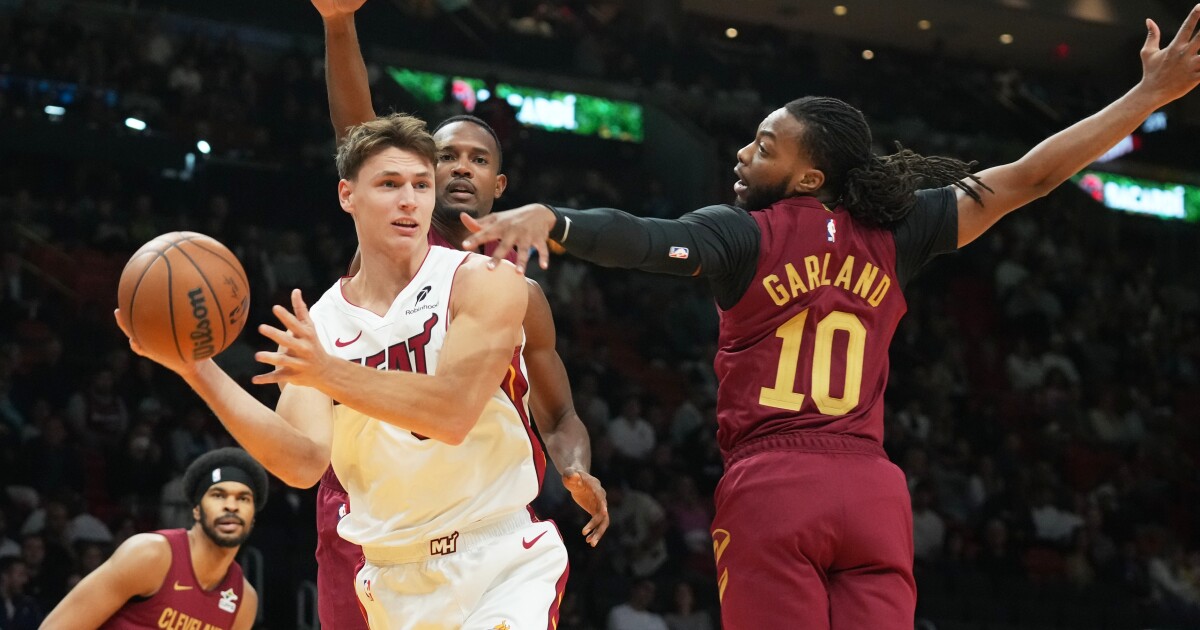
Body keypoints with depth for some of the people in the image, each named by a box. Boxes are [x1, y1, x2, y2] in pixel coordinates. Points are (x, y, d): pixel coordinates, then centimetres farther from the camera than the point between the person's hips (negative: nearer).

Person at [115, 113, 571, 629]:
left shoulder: (484, 282, -7)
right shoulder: (312, 329, 4)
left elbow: (453, 412, -21)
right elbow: (305, 463, -9)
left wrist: (327, 373, -31)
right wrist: (202, 374, -18)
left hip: (502, 562, -4)